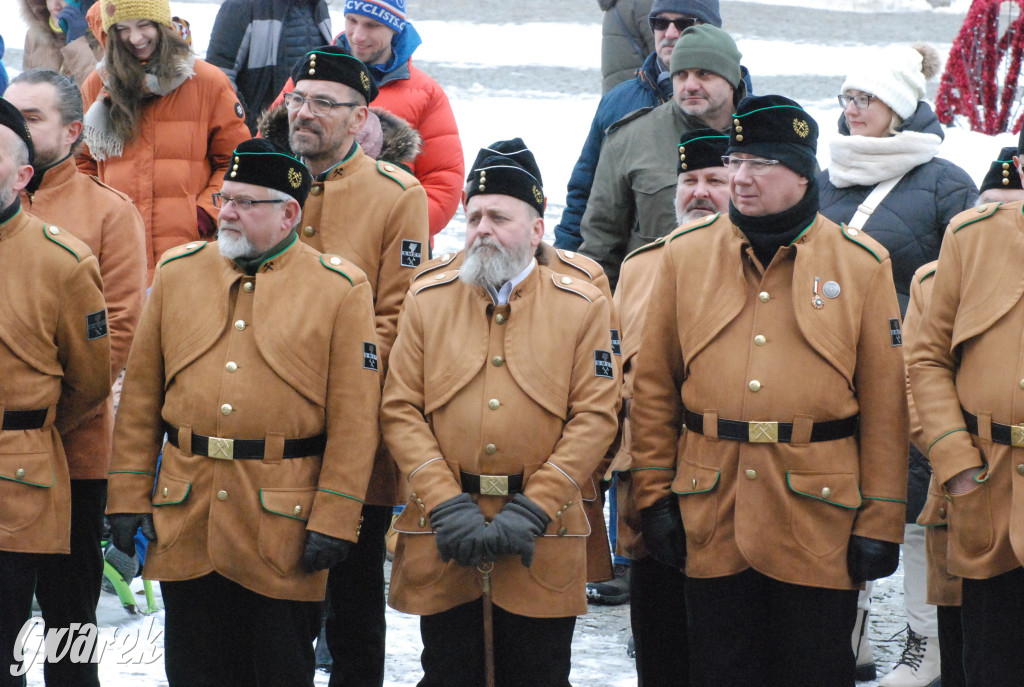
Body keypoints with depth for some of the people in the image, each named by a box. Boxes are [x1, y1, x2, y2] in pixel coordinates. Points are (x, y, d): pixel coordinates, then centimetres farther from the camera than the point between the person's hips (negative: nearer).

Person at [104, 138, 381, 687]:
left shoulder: (341, 288, -2)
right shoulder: (178, 271, 8)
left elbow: (354, 419, -5)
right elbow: (139, 399, 10)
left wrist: (334, 521, -9)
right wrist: (127, 498, 5)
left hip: (282, 520, -3)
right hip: (184, 522, 3)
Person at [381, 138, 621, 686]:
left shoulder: (582, 307, 3)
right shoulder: (427, 301, 8)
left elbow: (595, 416, -3)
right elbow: (400, 410, 2)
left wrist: (533, 510, -12)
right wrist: (447, 506, -10)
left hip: (541, 547, -1)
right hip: (443, 539, 1)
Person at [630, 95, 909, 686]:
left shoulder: (861, 264, 1)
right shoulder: (685, 254, 6)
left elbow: (884, 404, 0)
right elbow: (654, 386, 9)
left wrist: (881, 522, -3)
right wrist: (655, 494, 3)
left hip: (819, 512, -2)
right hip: (712, 515, 2)